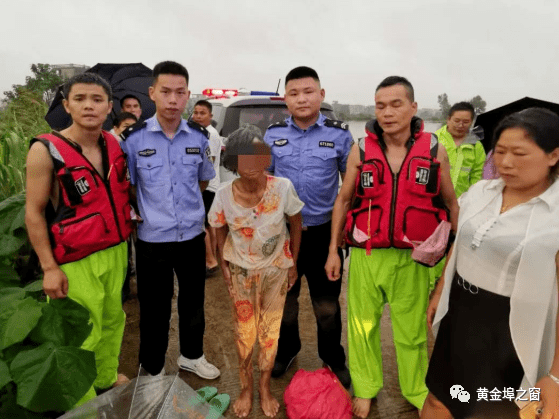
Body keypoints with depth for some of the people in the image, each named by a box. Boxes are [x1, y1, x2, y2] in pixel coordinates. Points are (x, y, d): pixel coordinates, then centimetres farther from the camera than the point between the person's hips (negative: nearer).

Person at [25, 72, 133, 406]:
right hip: (77, 261, -5)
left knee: (112, 319, 20)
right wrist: (49, 267, -12)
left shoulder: (114, 145, 0)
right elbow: (34, 213, -11)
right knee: (84, 334, 4)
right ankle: (83, 400, 28)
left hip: (116, 251, 6)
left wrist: (127, 225, 9)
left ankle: (106, 377, 44)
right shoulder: (46, 150, -15)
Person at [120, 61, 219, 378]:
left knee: (193, 301, 18)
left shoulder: (199, 137, -1)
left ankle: (192, 355, 42)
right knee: (154, 307, 12)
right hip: (152, 239, -2)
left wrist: (186, 205, 7)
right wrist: (137, 214, -3)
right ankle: (153, 369, 34)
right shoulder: (134, 138, -9)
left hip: (192, 235, 3)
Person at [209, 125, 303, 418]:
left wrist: (293, 263, -1)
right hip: (241, 270, 0)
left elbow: (296, 224, -6)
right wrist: (224, 266, -1)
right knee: (244, 331, 12)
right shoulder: (224, 195, -19)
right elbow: (220, 230, 0)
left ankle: (265, 388, 35)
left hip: (276, 268, 0)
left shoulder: (282, 187, -22)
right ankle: (245, 388, 35)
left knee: (270, 329, 12)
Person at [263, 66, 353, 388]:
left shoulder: (339, 134, -5)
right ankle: (286, 351, 43)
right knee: (284, 300, 18)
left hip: (324, 231, -2)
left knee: (327, 304, 12)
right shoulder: (273, 134, 0)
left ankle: (334, 359, 36)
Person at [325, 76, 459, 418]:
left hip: (412, 257, 0)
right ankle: (365, 388, 34)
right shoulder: (361, 150, -2)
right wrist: (333, 250, 3)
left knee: (412, 331, 14)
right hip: (366, 255, 1)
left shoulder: (434, 150, -2)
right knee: (363, 326, 12)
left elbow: (450, 202, 8)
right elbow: (343, 201, 5)